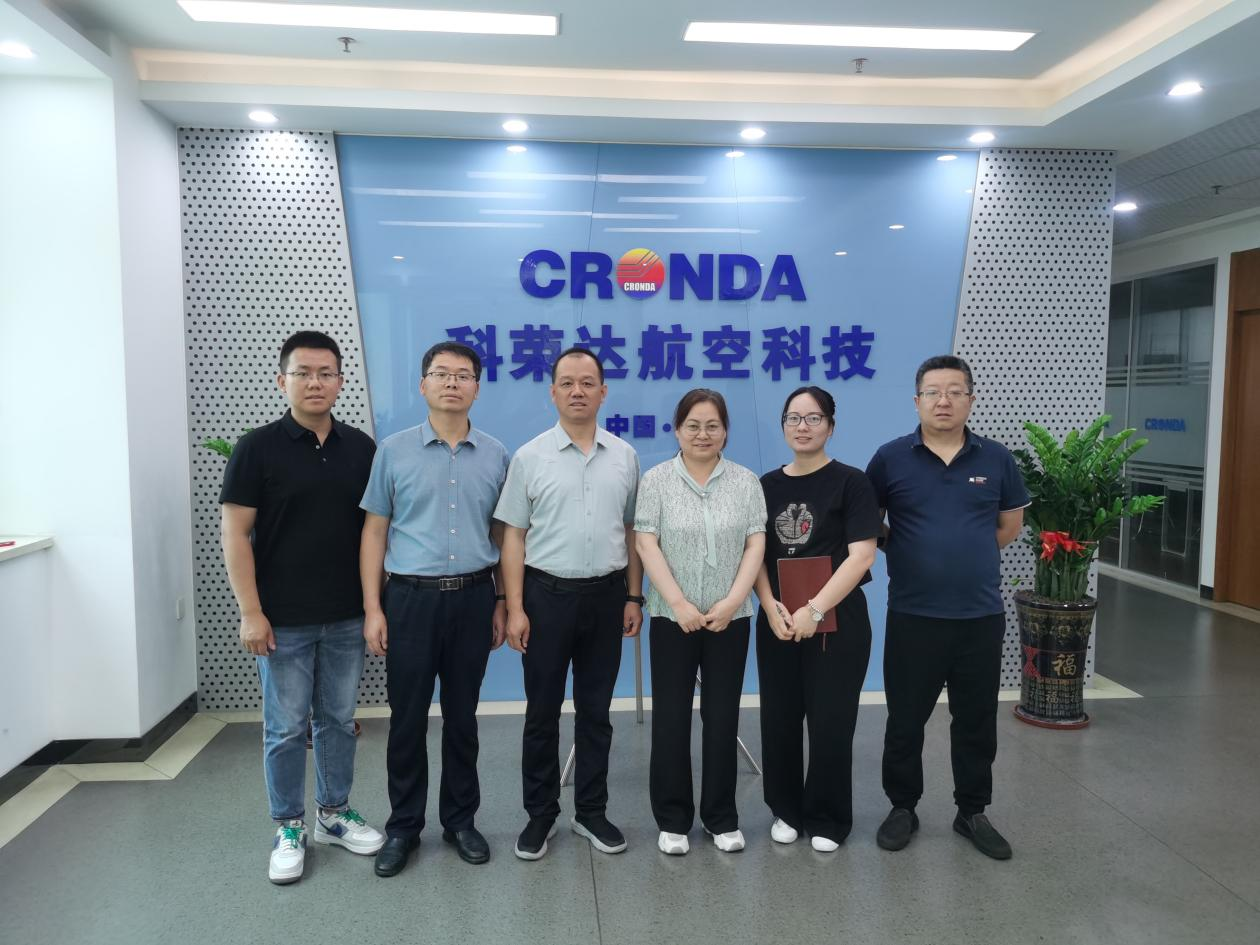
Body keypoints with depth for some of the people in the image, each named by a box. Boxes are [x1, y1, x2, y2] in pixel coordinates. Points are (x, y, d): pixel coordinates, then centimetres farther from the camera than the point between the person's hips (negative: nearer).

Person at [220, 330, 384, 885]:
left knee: (338, 720, 14)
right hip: (284, 620, -3)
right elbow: (235, 533, -9)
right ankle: (288, 828, 24)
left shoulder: (361, 448, 4)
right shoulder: (258, 448, -7)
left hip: (347, 616, 4)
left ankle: (334, 813, 31)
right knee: (285, 728, 7)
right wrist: (250, 611, -14)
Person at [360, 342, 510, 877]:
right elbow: (374, 532, 1)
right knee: (407, 719, 7)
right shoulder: (394, 451, 0)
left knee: (462, 717, 12)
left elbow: (502, 535, 9)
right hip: (411, 597, -1)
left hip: (473, 598, 1)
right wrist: (372, 607, -4)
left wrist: (502, 602, 5)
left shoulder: (495, 455, 4)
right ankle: (403, 826, 24)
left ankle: (460, 820, 27)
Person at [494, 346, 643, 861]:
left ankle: (591, 811, 27)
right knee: (543, 712, 8)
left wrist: (634, 597, 4)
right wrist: (515, 608, -8)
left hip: (605, 594, 2)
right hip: (547, 593, -2)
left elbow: (631, 531, 8)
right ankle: (540, 814, 24)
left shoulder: (624, 456, 4)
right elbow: (514, 536, -3)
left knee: (596, 711, 12)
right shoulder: (529, 457, -3)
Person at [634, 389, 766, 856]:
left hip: (730, 619, 2)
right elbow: (646, 544, -7)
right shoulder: (656, 480, -2)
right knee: (671, 717, 5)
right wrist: (679, 603, -15)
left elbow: (756, 545, 0)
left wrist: (732, 601, -12)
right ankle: (672, 819, 18)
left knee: (723, 717, 9)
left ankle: (722, 816, 22)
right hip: (673, 618, -1)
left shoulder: (746, 482, 4)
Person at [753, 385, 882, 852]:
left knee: (830, 723, 4)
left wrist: (815, 609, -19)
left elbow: (861, 555, -12)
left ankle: (827, 819, 24)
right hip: (778, 623, 4)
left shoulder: (851, 482, -5)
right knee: (779, 721, 10)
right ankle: (786, 809, 30)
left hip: (837, 621, -3)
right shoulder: (768, 485, 7)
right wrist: (771, 606, -10)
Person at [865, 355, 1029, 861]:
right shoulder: (891, 458, -4)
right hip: (912, 616, -2)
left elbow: (1010, 524, 13)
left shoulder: (996, 458, 2)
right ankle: (902, 808, 27)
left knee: (976, 721, 14)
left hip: (981, 615, 2)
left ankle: (973, 812, 31)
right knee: (905, 720, 9)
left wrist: (966, 552, 7)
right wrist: (909, 552, 0)